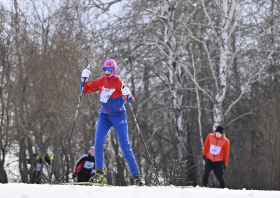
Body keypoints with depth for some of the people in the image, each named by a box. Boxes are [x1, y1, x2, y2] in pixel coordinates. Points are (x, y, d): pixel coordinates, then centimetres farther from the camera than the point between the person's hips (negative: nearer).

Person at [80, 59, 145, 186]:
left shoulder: (119, 82, -9)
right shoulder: (100, 82, 3)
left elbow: (131, 100, -15)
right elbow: (86, 90, 12)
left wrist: (127, 94, -36)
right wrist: (84, 79, -3)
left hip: (118, 117, -3)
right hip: (104, 116, 3)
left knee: (125, 147, -3)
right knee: (98, 142, -16)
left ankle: (136, 176, 3)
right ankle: (99, 173, -11)